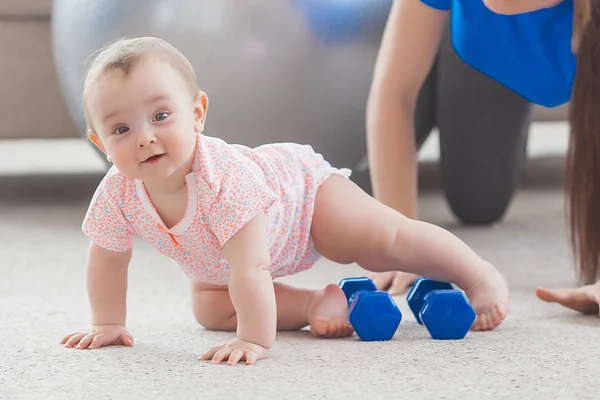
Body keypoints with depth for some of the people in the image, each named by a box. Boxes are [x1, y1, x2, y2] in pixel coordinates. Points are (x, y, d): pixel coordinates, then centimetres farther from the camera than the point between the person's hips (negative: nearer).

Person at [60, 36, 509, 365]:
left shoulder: (223, 177, -47)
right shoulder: (118, 194, -29)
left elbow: (250, 267, -49)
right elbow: (107, 260, -9)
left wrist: (254, 340, -51)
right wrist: (108, 324, -6)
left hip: (301, 188, -6)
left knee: (390, 243, -12)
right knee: (209, 309, -3)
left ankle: (480, 275, 7)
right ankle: (319, 303, 3)